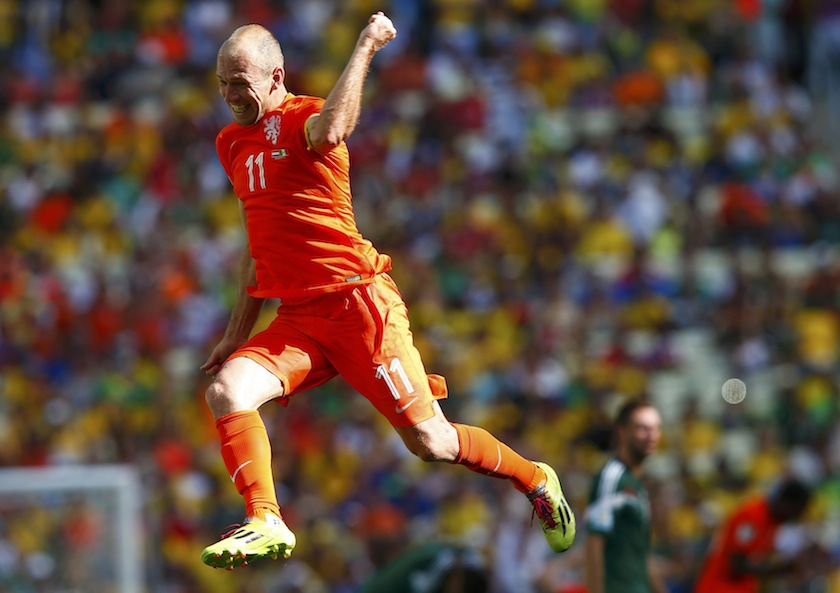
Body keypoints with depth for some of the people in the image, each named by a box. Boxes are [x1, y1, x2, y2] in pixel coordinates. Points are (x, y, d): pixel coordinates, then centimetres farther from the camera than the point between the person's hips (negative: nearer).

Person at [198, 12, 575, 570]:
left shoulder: (301, 117, -9)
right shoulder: (232, 143, 15)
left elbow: (328, 132, -38)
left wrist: (365, 47, -28)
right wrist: (238, 334, 24)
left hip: (358, 303, -7)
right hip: (297, 318, 7)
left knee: (429, 442, -2)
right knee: (226, 390, -21)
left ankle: (536, 481, 22)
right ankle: (265, 523, -17)